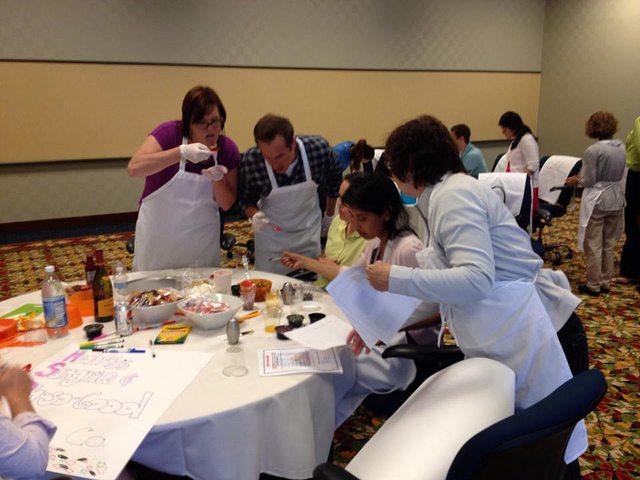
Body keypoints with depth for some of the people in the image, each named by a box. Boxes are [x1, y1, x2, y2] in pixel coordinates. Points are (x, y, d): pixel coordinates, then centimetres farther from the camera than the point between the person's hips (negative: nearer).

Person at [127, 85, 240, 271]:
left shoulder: (228, 148, -7)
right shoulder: (169, 133, -15)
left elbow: (226, 204, -3)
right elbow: (134, 168, -29)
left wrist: (218, 179, -23)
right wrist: (181, 152, -37)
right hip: (158, 238, -2)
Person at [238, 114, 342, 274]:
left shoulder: (319, 148, -26)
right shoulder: (250, 161, -28)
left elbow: (334, 181, -3)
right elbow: (245, 200, -9)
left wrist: (329, 215, 9)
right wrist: (254, 215, -30)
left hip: (309, 232, 1)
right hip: (271, 235, -1)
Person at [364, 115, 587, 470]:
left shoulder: (453, 194, -15)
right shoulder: (443, 195, 15)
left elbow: (476, 280, -27)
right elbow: (444, 284, 17)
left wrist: (396, 278, -21)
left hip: (515, 340, -10)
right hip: (497, 341, 10)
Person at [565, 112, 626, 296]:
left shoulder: (593, 151, -18)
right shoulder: (621, 147, 3)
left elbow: (589, 181, -16)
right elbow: (620, 175, 11)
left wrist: (576, 181, 5)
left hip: (597, 201, -7)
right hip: (616, 199, 7)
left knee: (594, 245, 3)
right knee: (609, 245, 16)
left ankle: (593, 285, 10)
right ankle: (605, 282, 25)